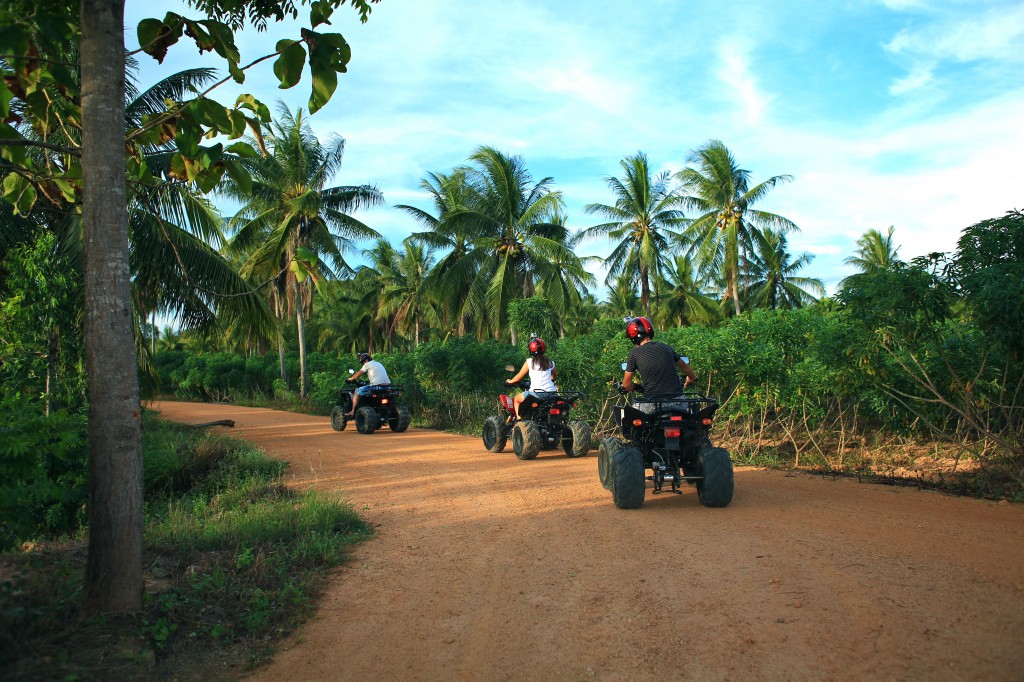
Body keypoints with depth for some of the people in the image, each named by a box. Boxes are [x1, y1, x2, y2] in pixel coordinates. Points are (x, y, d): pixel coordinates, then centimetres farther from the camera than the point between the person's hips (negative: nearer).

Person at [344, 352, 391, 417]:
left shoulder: (368, 364, 3)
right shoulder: (379, 364, 25)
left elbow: (357, 375, 7)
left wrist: (349, 379, 25)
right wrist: (367, 380, 51)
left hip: (376, 386, -8)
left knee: (357, 391, 6)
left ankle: (352, 412, 7)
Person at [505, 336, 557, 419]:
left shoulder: (529, 362, -1)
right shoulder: (550, 362, 11)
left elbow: (519, 377, 7)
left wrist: (510, 381, 26)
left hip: (536, 393, -4)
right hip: (552, 393, 4)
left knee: (516, 399, 19)